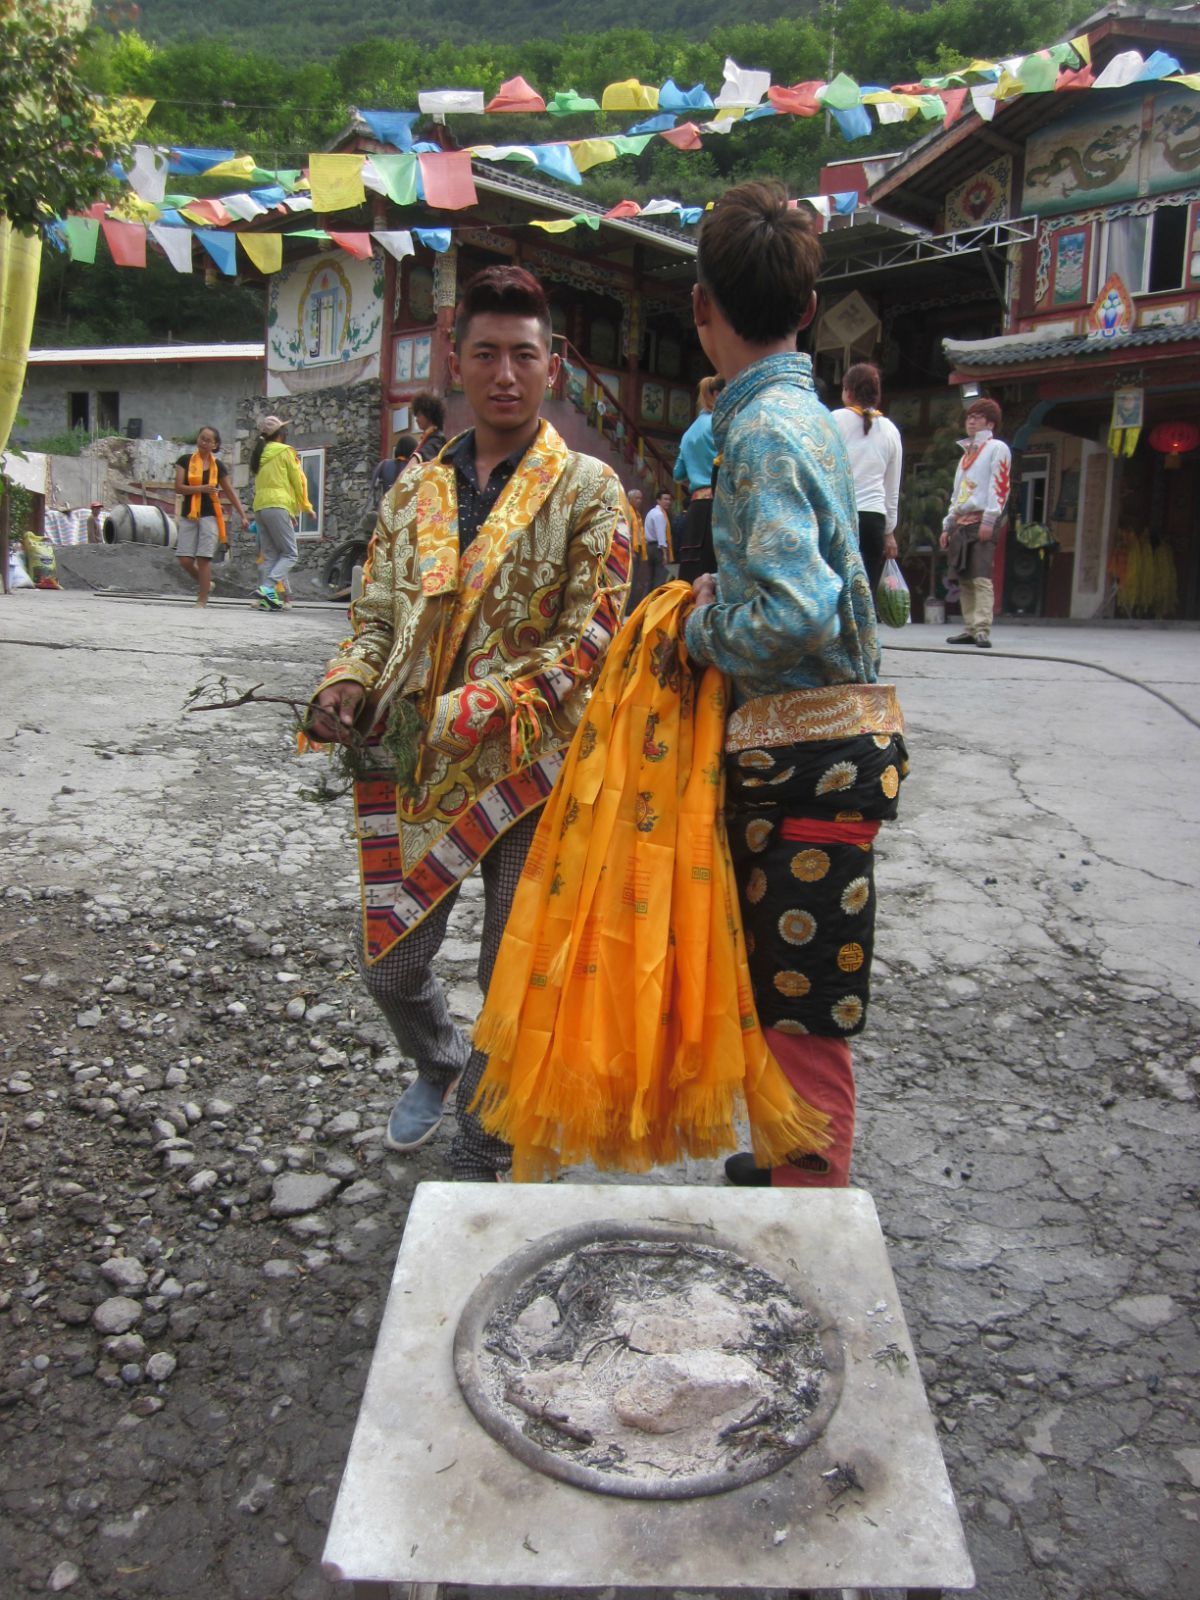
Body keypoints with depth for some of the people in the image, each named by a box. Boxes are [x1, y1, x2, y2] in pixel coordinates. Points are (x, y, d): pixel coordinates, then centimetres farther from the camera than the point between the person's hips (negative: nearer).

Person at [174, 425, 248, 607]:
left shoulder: (218, 466, 6)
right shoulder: (185, 460, 4)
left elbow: (230, 492, 11)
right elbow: (178, 488, -4)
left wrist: (243, 516, 5)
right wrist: (201, 488, -17)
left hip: (209, 515, -1)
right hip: (188, 515, 1)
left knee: (204, 558, -7)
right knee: (185, 560, -4)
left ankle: (202, 599, -1)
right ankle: (204, 583, 23)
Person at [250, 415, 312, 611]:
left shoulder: (260, 454, 20)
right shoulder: (285, 451, 1)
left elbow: (259, 483, 17)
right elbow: (297, 481, 2)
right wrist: (304, 506, 15)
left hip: (259, 506, 7)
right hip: (277, 505, -7)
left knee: (270, 556, 7)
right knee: (290, 554, -6)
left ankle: (267, 598, -2)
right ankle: (267, 588, -24)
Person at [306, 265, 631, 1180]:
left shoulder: (587, 490, -3)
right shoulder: (415, 491, 11)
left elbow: (588, 640, -11)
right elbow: (378, 615, 16)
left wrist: (472, 712, -20)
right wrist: (350, 685, -7)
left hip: (528, 768, -4)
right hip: (416, 765, 5)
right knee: (391, 965, 13)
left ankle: (483, 1163, 26)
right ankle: (439, 1066, 47)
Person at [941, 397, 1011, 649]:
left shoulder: (997, 448, 2)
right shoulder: (966, 453, 26)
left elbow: (1000, 485, -9)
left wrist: (989, 520, -18)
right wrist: (948, 525, 20)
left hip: (983, 521, -8)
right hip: (961, 521, 8)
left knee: (981, 577, -16)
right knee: (964, 579, 4)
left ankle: (982, 630, -22)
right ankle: (969, 629, 6)